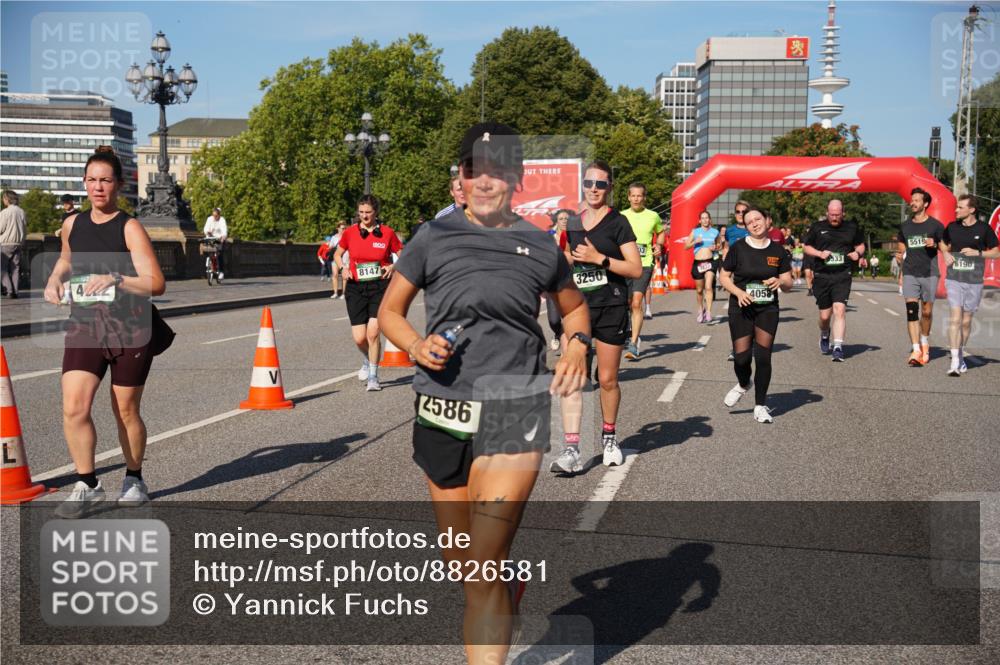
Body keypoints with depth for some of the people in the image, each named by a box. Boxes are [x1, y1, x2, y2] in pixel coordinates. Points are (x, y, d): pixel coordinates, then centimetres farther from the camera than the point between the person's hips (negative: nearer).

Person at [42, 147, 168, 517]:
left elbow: (156, 284, -17)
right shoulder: (72, 225, 7)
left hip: (130, 333, -4)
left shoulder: (129, 228, -9)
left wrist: (116, 279, -29)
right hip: (84, 329, 4)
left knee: (125, 412, 7)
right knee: (74, 408, -11)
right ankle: (86, 485, 4)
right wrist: (55, 279, 12)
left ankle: (134, 479, 29)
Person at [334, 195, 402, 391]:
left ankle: (373, 376, 3)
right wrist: (342, 268, -1)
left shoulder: (387, 233, -1)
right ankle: (368, 361, 35)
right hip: (356, 287, 2)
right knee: (359, 338, 0)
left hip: (380, 287, -2)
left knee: (373, 332, -13)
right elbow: (337, 254, 18)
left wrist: (393, 266, -9)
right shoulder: (350, 233, 3)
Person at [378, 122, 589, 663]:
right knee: (461, 559, 16)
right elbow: (389, 310, 11)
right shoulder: (434, 238, 3)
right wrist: (416, 346, -9)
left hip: (514, 412, -2)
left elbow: (574, 306, 21)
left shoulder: (540, 246, 4)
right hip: (442, 410, 2)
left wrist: (577, 344, 0)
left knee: (483, 568, -10)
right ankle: (511, 583, 50)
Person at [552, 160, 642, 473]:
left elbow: (636, 270, -10)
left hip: (611, 307, -3)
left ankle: (609, 436, 31)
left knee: (607, 379, 7)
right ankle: (571, 450, -11)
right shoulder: (573, 223, 12)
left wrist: (600, 259, -18)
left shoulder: (618, 222, -3)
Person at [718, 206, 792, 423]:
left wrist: (780, 282, -15)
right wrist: (738, 292, -15)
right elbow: (723, 277, 2)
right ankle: (743, 384, 31)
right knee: (742, 356, -6)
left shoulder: (778, 251, 3)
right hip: (741, 308, -1)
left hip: (768, 309, 1)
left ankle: (760, 406, 8)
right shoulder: (738, 248, -3)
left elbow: (788, 283, 8)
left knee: (763, 356, -6)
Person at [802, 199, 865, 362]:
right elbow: (807, 247, 10)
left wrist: (858, 253, -4)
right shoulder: (817, 227, 4)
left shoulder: (851, 227, 7)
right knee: (825, 315, 6)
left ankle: (838, 347, -16)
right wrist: (819, 253, -9)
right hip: (822, 276, 1)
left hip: (842, 276, -1)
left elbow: (860, 245, 19)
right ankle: (824, 337, 39)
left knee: (839, 310, -16)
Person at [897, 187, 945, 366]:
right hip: (910, 273, 2)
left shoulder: (935, 225, 0)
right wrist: (900, 254, 5)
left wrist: (934, 244, -14)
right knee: (911, 310, -10)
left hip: (929, 273, -2)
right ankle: (916, 350, -13)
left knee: (926, 311, 5)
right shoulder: (905, 226, 12)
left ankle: (925, 341, 31)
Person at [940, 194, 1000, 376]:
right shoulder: (952, 227, 4)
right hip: (954, 279, 0)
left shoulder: (983, 229, -2)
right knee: (955, 317, -12)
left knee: (966, 321, 9)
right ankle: (955, 361, -15)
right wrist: (946, 254, 1)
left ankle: (961, 356, 28)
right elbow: (943, 243, 22)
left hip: (974, 281, 0)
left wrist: (977, 253, -13)